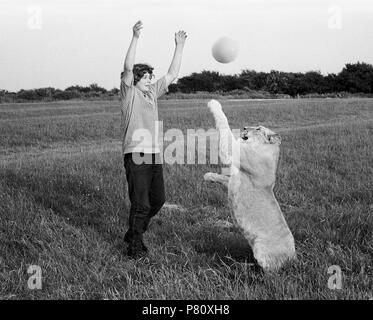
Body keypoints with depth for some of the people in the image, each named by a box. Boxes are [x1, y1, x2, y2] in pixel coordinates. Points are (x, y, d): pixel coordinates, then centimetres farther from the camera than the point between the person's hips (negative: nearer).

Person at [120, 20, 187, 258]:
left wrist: (179, 47, 15)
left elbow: (172, 74, 19)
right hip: (136, 155, -7)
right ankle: (135, 246, 7)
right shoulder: (130, 93, -1)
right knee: (140, 204, -6)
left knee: (158, 200, 13)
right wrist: (136, 38, -24)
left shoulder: (152, 93, 16)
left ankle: (133, 233, 31)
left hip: (154, 154, 7)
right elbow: (128, 69, -16)